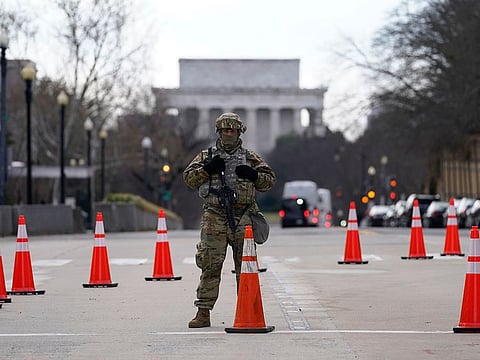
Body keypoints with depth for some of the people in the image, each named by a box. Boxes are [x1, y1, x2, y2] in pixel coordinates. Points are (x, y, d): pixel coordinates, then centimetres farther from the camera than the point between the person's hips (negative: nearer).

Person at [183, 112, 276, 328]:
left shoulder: (250, 158, 14)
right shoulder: (206, 156, 14)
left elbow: (269, 181, 12)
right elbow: (189, 178, 7)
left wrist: (253, 175, -7)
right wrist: (207, 169, -9)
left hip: (243, 218, 1)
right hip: (214, 217, -1)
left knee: (245, 266, 3)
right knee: (210, 265, -6)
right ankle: (203, 312, -5)